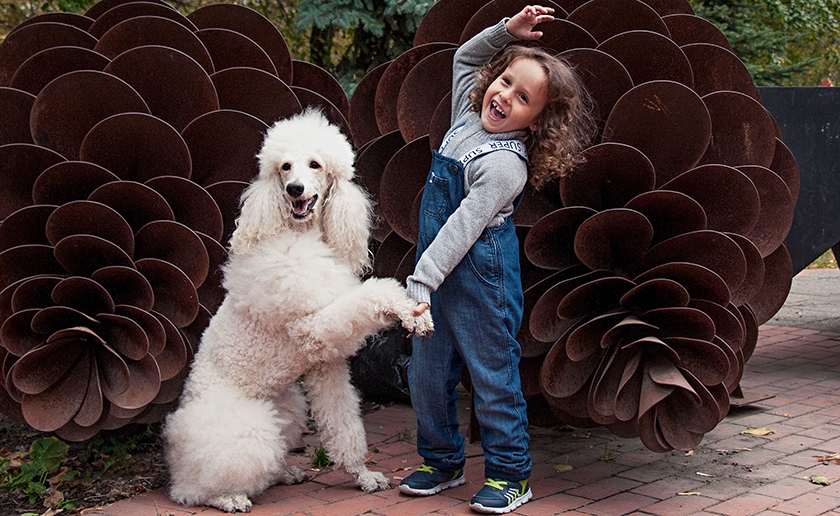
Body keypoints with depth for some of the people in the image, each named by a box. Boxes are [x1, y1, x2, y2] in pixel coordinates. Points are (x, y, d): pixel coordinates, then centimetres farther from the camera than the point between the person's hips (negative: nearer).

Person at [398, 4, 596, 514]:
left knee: (492, 375, 2)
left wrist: (422, 282, -23)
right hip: (437, 267, 8)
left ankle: (509, 475, 14)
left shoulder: (505, 164, -18)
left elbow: (462, 228, -22)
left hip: (479, 276, -8)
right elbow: (464, 57, 24)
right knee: (427, 372, 12)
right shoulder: (470, 117, 7)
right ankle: (443, 461, 28)